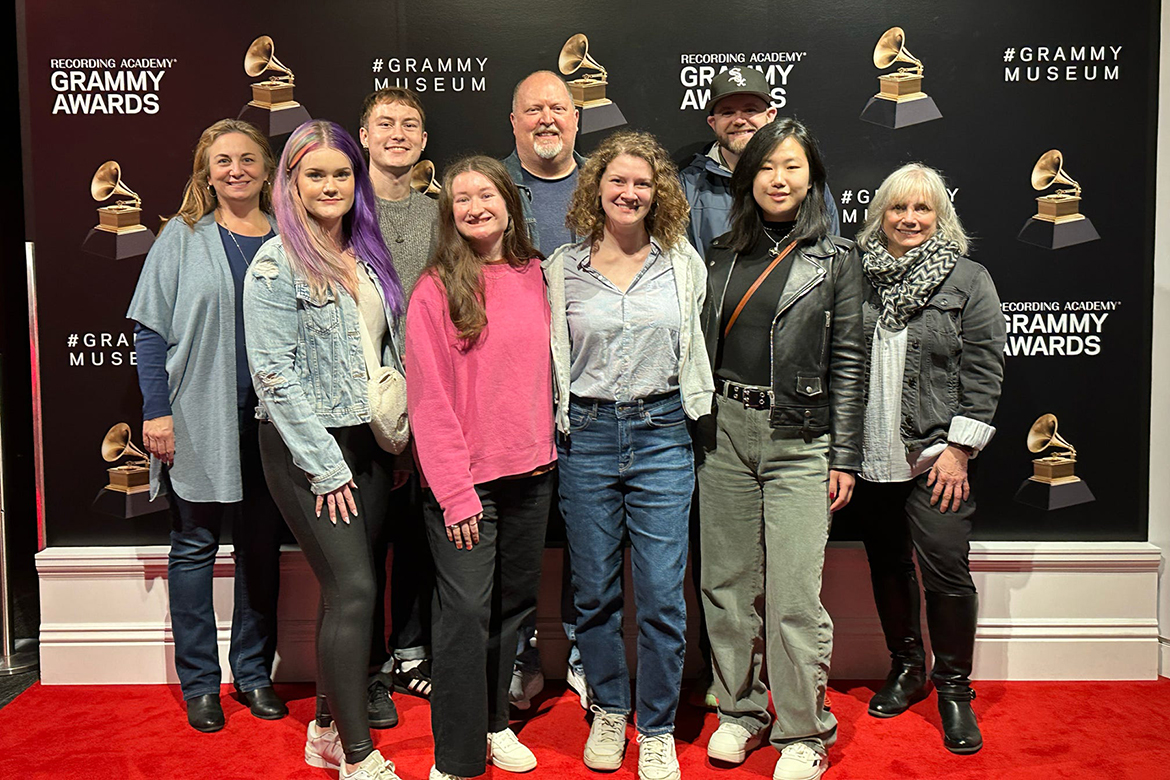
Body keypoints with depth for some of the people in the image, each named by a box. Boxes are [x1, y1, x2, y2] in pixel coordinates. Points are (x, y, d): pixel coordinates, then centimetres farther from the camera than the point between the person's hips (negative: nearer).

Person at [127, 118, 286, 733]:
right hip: (198, 421, -2)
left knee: (261, 546, 9)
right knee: (194, 546, 5)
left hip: (269, 420, 2)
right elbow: (150, 330, 0)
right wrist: (157, 411, -9)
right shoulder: (182, 238, 2)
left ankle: (254, 672, 23)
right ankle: (199, 683, 18)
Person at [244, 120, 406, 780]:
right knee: (354, 589, -8)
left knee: (347, 587, 10)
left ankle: (329, 727, 26)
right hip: (308, 448, -6)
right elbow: (275, 376, -14)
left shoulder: (368, 256, 11)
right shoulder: (277, 265, -9)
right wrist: (326, 468, -14)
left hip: (368, 442, 6)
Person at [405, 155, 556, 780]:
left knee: (514, 604, 15)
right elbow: (429, 400, -11)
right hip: (464, 479, -5)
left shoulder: (534, 275, 7)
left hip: (530, 472, 5)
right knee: (466, 612, -3)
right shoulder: (435, 290, -9)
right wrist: (455, 491, -14)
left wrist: (546, 448, 8)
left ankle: (494, 723, 34)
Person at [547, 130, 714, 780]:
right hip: (586, 434, 1)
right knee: (593, 591, 9)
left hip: (661, 432, 0)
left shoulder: (683, 262, 7)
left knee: (661, 592, -1)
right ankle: (608, 712, 29)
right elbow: (548, 355, 12)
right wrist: (553, 423, 8)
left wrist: (694, 410, 11)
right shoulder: (562, 268, 6)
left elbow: (697, 343, 15)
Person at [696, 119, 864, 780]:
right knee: (727, 583, 9)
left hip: (799, 440, -3)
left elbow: (847, 362, 0)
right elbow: (705, 347, 13)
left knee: (794, 597, -3)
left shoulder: (835, 258, 2)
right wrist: (699, 431, 8)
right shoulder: (725, 253, 11)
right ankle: (741, 711, 28)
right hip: (725, 431, 4)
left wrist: (844, 458, -4)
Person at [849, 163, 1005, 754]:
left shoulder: (969, 280, 1)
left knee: (946, 570, -4)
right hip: (869, 456, 3)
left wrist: (958, 448, -9)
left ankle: (953, 687, 16)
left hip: (934, 456, -3)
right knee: (887, 565, 14)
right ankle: (906, 667, 33)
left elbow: (983, 371, -2)